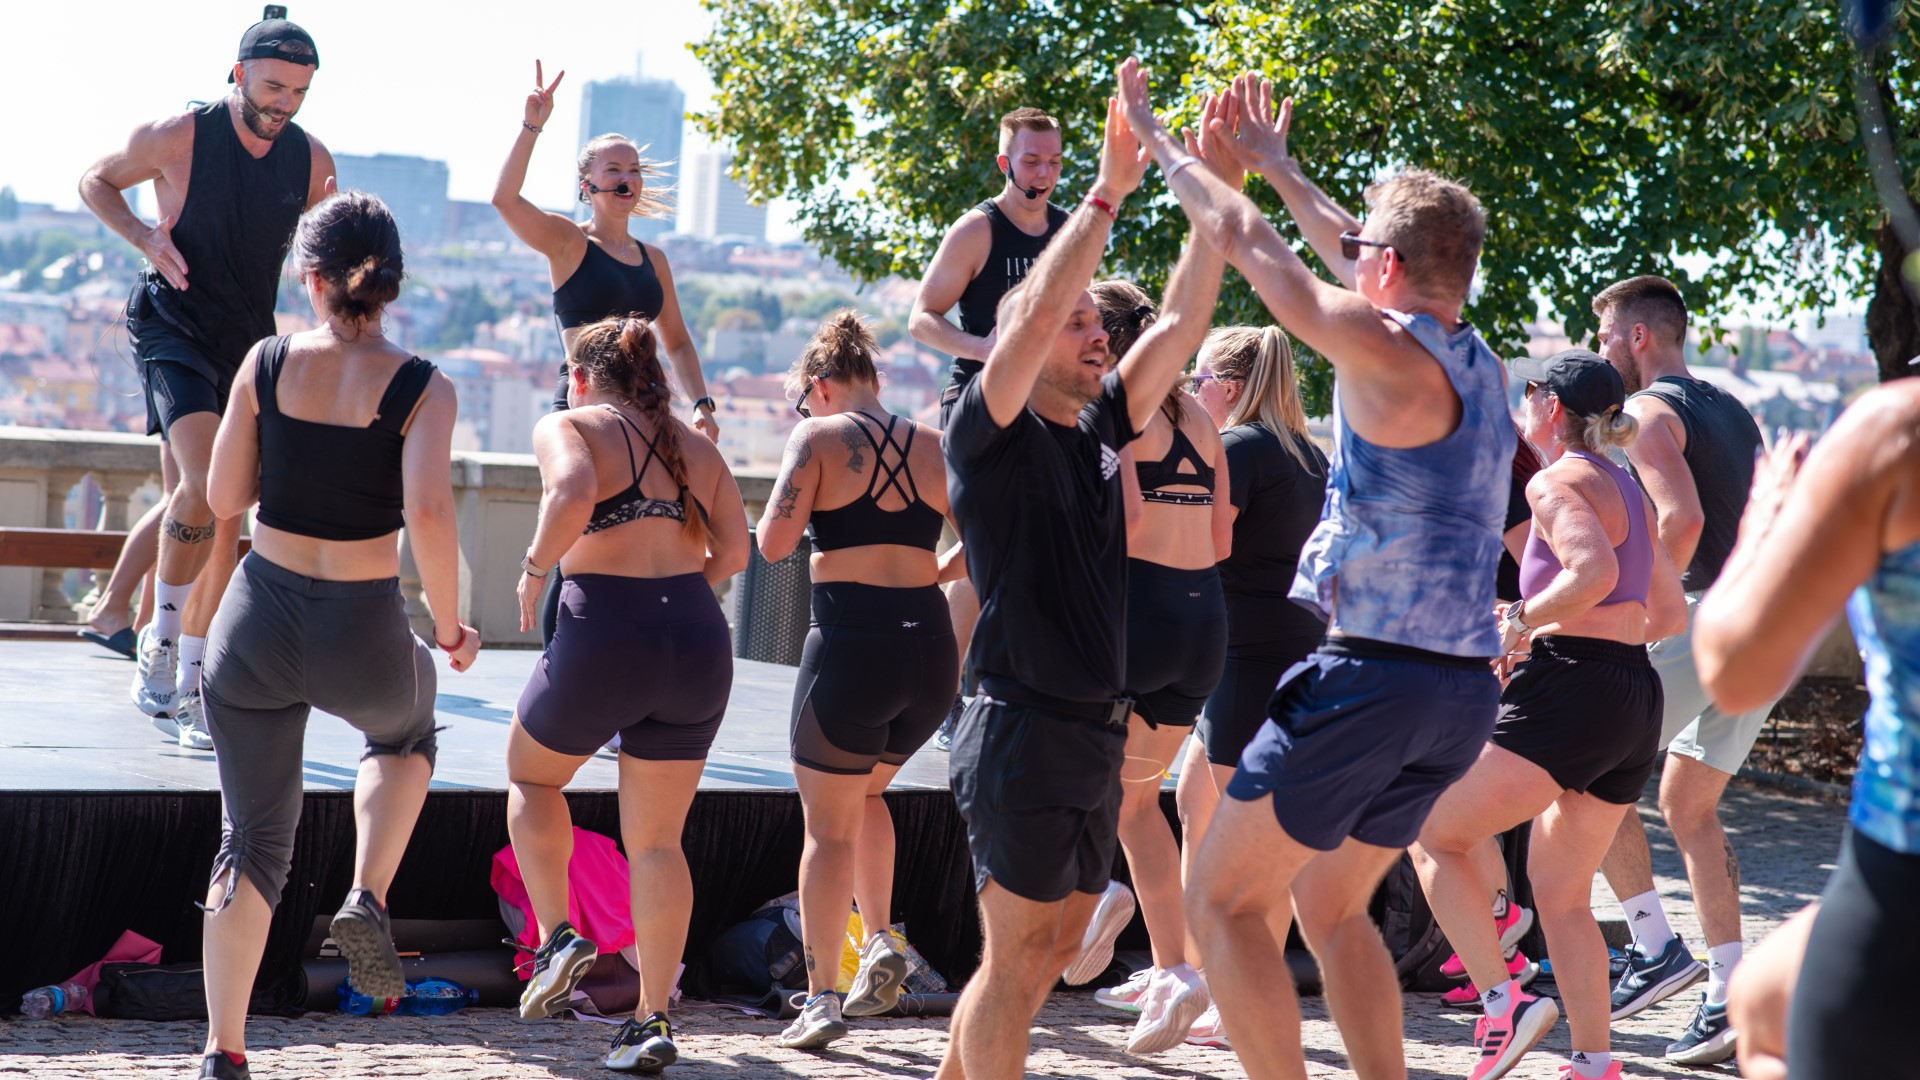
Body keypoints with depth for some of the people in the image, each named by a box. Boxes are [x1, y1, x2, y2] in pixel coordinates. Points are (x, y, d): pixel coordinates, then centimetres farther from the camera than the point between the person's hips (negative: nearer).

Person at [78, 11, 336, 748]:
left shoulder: (312, 162, -1)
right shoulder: (177, 137, -12)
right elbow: (97, 181, 4)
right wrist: (145, 238, -13)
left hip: (247, 342, 5)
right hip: (173, 331, -5)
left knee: (224, 524, 6)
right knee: (204, 486, -25)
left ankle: (185, 687, 17)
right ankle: (160, 646, -8)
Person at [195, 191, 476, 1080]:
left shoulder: (267, 364, -2)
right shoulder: (421, 389, -9)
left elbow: (222, 498, 2)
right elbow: (428, 514, -21)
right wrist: (451, 629, -8)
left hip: (258, 623, 2)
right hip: (361, 638, -1)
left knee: (252, 842, 15)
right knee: (405, 733, 35)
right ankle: (367, 901, 14)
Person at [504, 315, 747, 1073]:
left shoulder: (568, 426, 2)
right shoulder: (694, 448, 17)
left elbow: (573, 494, -20)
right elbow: (734, 550, 9)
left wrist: (535, 568, -6)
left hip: (602, 638, -4)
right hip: (698, 642, 4)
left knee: (530, 776, 24)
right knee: (657, 841, 11)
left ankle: (556, 937, 9)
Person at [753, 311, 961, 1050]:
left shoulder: (818, 438, -3)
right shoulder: (933, 446, 10)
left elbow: (774, 544, -11)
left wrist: (792, 496, 10)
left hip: (851, 646, -5)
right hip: (930, 651, 5)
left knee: (828, 826, 8)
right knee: (865, 791, 28)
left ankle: (821, 996, 7)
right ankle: (881, 943, 14)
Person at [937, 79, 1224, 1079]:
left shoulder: (1098, 433, 13)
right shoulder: (991, 435, -7)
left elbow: (1180, 321, 10)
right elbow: (1037, 311, -21)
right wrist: (1107, 192, -20)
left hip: (1097, 735, 8)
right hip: (1024, 728, -8)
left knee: (1053, 946, 14)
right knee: (1019, 955, -4)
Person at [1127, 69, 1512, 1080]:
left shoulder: (1386, 351, -13)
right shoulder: (1481, 367, 12)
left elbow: (1240, 237, -5)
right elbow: (1360, 255, 28)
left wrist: (1155, 139, 9)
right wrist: (1274, 164, 37)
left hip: (1375, 677, -9)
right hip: (1464, 687, 9)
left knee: (1223, 900, 2)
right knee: (1330, 902, 23)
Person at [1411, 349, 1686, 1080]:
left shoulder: (1557, 480, -7)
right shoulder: (1626, 489, 20)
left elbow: (1594, 572, -26)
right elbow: (1670, 612, 26)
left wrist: (1521, 622, -13)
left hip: (1571, 690, -9)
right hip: (1638, 697, 9)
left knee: (1434, 836, 0)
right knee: (1560, 893, 15)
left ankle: (1503, 1003, -11)